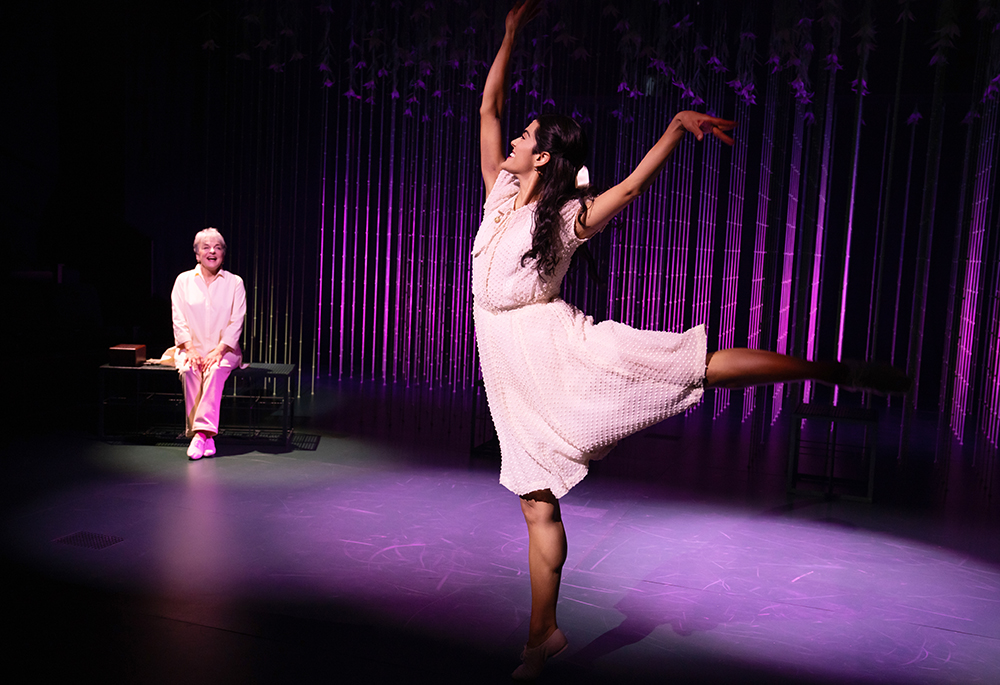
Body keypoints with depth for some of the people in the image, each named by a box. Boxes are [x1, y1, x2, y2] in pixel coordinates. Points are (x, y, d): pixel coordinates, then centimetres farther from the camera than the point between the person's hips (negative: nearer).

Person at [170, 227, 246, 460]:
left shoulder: (235, 282, 5)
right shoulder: (184, 280, 9)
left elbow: (236, 322, -2)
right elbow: (178, 320, 2)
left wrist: (218, 351, -16)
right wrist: (190, 349, -13)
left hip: (224, 350, -1)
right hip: (191, 347, 1)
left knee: (215, 370, -33)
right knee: (188, 371, -31)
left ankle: (202, 432, -37)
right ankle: (206, 437, -31)